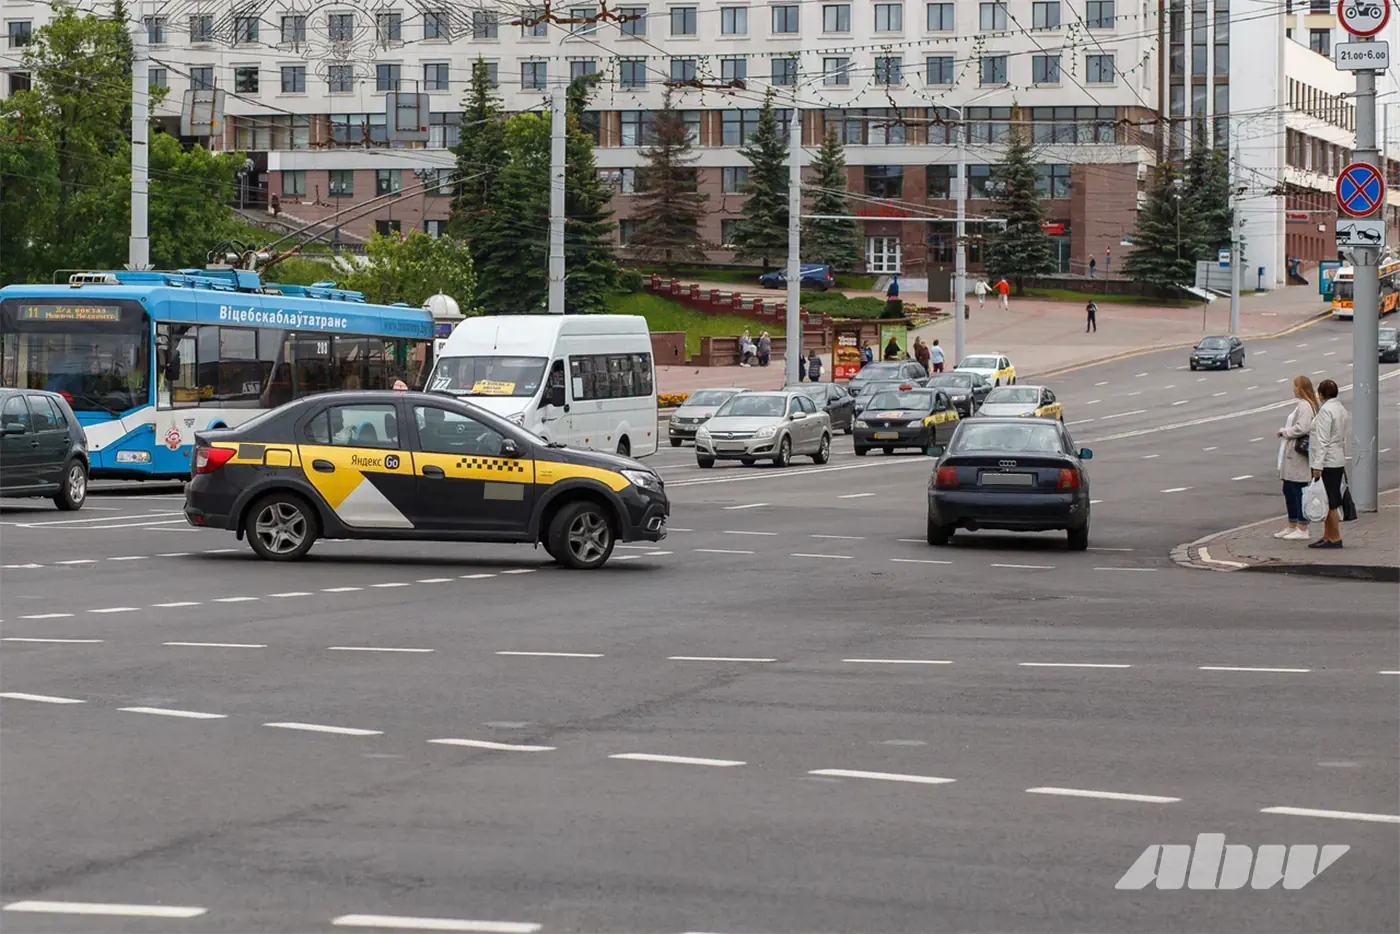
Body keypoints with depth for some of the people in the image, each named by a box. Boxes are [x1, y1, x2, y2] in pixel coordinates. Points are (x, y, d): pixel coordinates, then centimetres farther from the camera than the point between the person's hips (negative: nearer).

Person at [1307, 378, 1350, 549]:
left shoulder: (1326, 411, -15)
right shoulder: (1342, 410, 14)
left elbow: (1323, 440, -19)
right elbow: (1346, 439, 17)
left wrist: (1318, 465, -20)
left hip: (1328, 463, -9)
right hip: (1339, 462, 9)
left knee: (1329, 503, -5)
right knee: (1329, 503, 13)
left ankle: (1335, 538, -3)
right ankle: (1327, 536, 18)